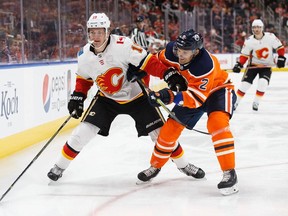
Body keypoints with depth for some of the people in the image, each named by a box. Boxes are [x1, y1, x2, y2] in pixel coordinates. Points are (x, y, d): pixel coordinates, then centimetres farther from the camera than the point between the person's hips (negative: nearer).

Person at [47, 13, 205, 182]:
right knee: (83, 132, -8)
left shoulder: (123, 45, -27)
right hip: (107, 99, 3)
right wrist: (78, 97, -2)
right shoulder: (84, 55, -11)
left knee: (160, 132, -2)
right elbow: (84, 78, 7)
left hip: (136, 96, -3)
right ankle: (60, 166, 10)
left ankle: (183, 164, 20)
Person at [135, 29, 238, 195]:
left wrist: (171, 97, -50)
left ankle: (230, 172, -30)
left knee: (217, 121, -32)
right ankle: (155, 165, 27)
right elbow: (157, 62, -1)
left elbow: (197, 98, -39)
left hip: (218, 89, -6)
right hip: (190, 89, 6)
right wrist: (169, 74, -20)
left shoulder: (206, 65, -40)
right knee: (172, 126, 4)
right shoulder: (172, 51, -23)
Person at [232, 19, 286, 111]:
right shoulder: (249, 41, -12)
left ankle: (256, 102, -3)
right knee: (245, 84, -8)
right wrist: (239, 65, -17)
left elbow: (280, 47, -4)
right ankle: (235, 101, 7)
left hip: (266, 66, 0)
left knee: (263, 83, -21)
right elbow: (244, 55, -5)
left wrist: (281, 58, -13)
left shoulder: (270, 37, -14)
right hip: (253, 65, 0)